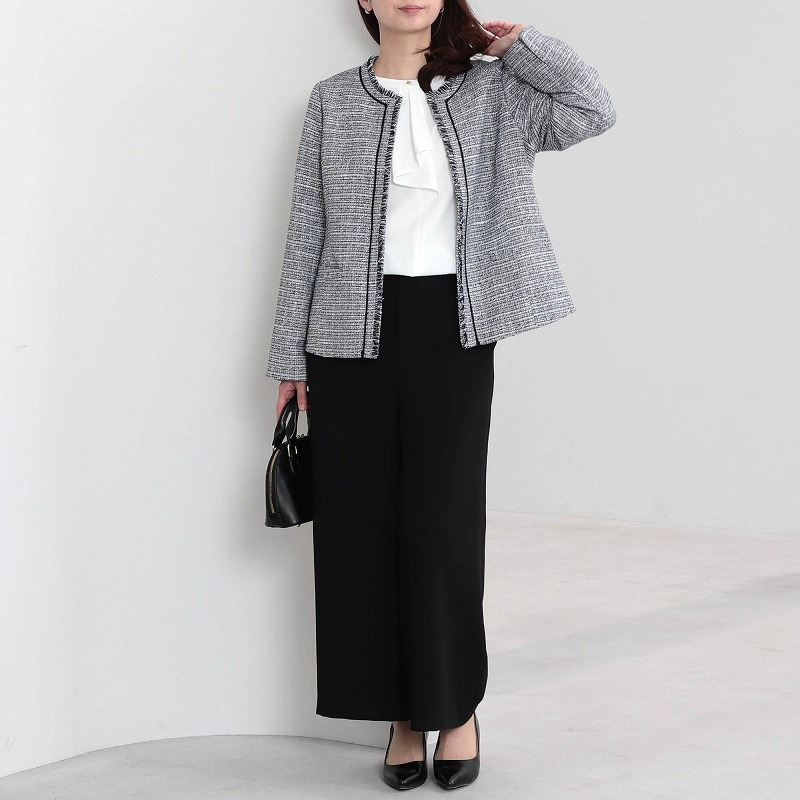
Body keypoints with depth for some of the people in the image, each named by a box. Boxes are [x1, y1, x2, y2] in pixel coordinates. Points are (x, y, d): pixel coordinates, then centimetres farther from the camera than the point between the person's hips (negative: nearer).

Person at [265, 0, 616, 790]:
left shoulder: (488, 92, 6)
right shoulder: (333, 100, 6)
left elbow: (594, 110, -7)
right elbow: (307, 231, 7)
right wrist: (291, 354, 6)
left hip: (452, 331, -1)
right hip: (355, 334, 1)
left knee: (444, 522, -2)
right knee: (365, 524, 3)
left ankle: (458, 705, 15)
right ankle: (404, 715, 15)